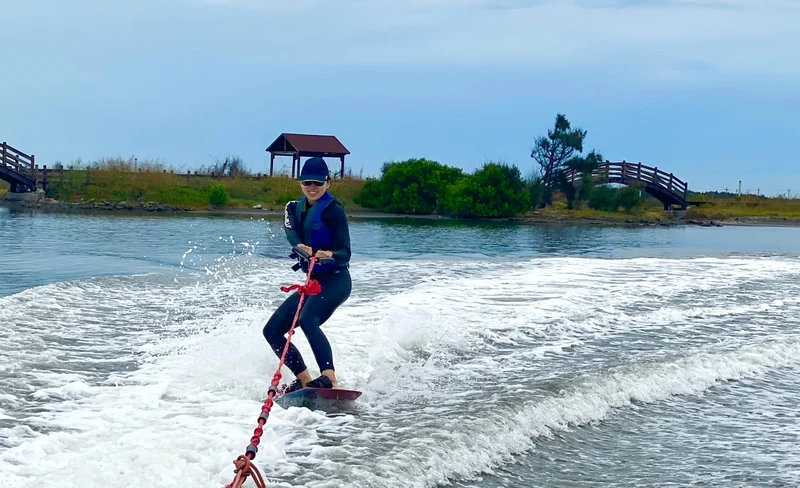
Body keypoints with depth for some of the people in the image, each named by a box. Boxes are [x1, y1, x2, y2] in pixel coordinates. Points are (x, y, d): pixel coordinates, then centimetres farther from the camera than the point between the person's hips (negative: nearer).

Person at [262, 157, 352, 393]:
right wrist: (300, 247, -34)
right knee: (272, 331, 3)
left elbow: (345, 253, -15)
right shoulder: (294, 208, 11)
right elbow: (291, 231, -11)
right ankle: (304, 380, 8)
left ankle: (329, 380, -41)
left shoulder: (333, 210, -8)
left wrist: (330, 255, -38)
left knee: (307, 320, -33)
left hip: (335, 280, -8)